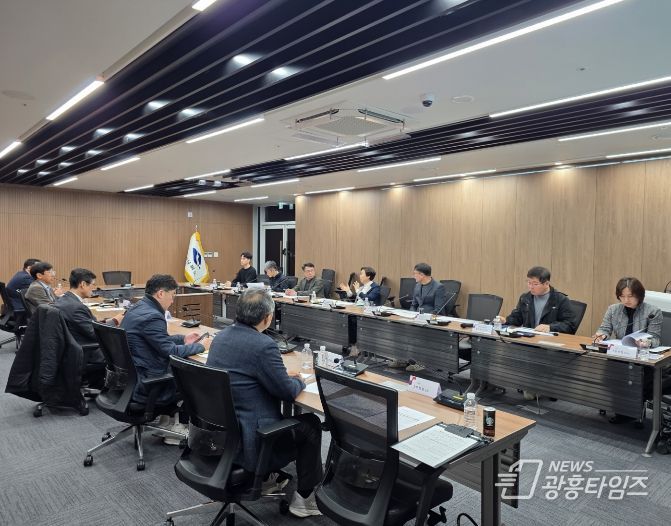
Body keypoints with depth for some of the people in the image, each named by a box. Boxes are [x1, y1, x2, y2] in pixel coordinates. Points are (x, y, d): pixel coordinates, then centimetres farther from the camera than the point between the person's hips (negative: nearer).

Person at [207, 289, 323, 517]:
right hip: (246, 441, -8)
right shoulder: (263, 345, -25)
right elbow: (288, 392, -16)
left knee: (284, 412, 29)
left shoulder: (221, 337, 2)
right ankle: (305, 497, 23)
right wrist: (298, 380, 6)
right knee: (310, 423, 12)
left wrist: (283, 375, 13)